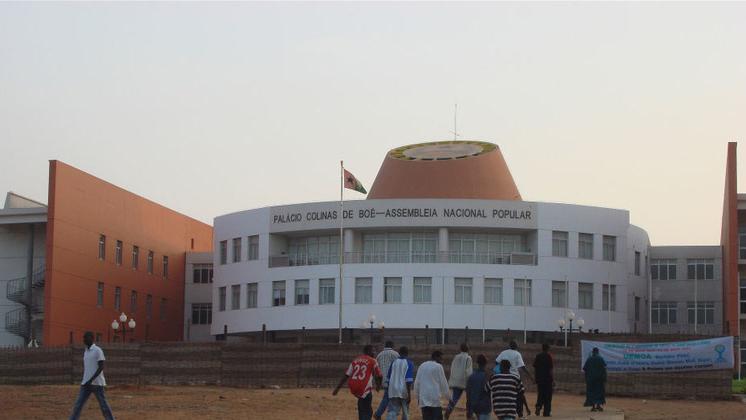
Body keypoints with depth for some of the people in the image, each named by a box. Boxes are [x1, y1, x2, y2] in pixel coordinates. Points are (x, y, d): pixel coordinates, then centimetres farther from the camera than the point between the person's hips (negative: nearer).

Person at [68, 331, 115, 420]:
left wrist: (91, 380, -20)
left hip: (97, 383, -6)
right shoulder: (85, 352, 14)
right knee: (78, 405, -3)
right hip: (86, 384, 6)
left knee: (103, 405, 1)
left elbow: (101, 368, -14)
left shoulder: (98, 351, -9)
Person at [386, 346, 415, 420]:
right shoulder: (409, 363, -3)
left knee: (392, 412, -4)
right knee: (405, 413, 12)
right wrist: (409, 394, -12)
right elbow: (409, 380, -12)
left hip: (393, 392, 3)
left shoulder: (394, 362, 10)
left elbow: (388, 378, 14)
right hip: (404, 391, -3)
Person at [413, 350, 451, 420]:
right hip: (435, 398, -5)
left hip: (423, 398, 5)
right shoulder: (438, 367, -3)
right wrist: (447, 396, 10)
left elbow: (417, 382, 13)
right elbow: (443, 383, 0)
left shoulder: (422, 366, 12)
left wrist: (418, 396, 19)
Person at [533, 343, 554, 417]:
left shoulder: (537, 357, 6)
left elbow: (535, 368, 9)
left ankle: (538, 406, -11)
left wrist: (535, 378, 17)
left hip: (539, 379, 4)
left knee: (540, 394, 14)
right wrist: (553, 380, -7)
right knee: (547, 396, 4)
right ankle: (547, 412, 4)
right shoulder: (549, 356, -7)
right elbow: (551, 369, -10)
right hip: (547, 379, -4)